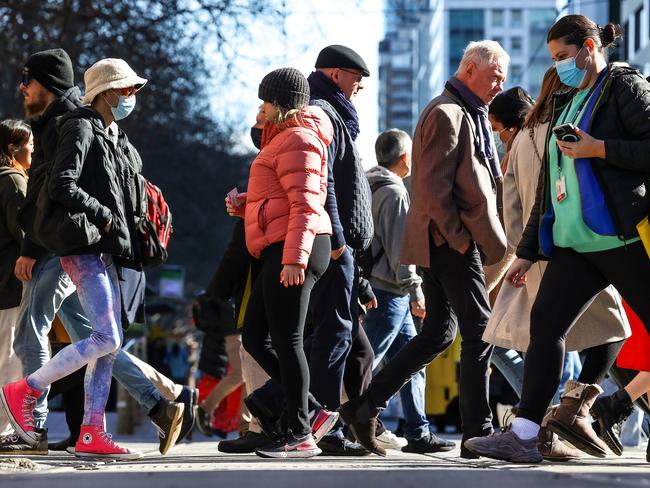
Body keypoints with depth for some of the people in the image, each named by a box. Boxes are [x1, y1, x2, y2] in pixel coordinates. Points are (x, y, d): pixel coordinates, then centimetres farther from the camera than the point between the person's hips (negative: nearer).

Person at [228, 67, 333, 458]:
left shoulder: (297, 140, -9)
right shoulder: (284, 139, 24)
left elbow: (304, 205, -18)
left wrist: (294, 258, -26)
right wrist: (244, 205, 12)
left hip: (293, 249, -11)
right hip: (280, 251, 11)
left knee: (286, 340, -9)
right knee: (255, 337, 11)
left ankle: (300, 436, -7)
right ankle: (309, 408, 12)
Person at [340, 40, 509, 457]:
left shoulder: (468, 115, 20)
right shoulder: (446, 114, -13)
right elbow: (433, 186, -20)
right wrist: (459, 238, -18)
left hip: (445, 239, 10)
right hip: (449, 238, -10)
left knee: (438, 333, 12)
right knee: (479, 332, -8)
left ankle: (366, 406, 12)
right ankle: (478, 433, -6)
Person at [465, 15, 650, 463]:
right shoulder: (571, 103, 22)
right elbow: (551, 186, 24)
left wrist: (598, 150, -18)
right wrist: (528, 251, 22)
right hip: (574, 243, 8)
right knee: (545, 325, -4)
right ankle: (523, 435, -7)